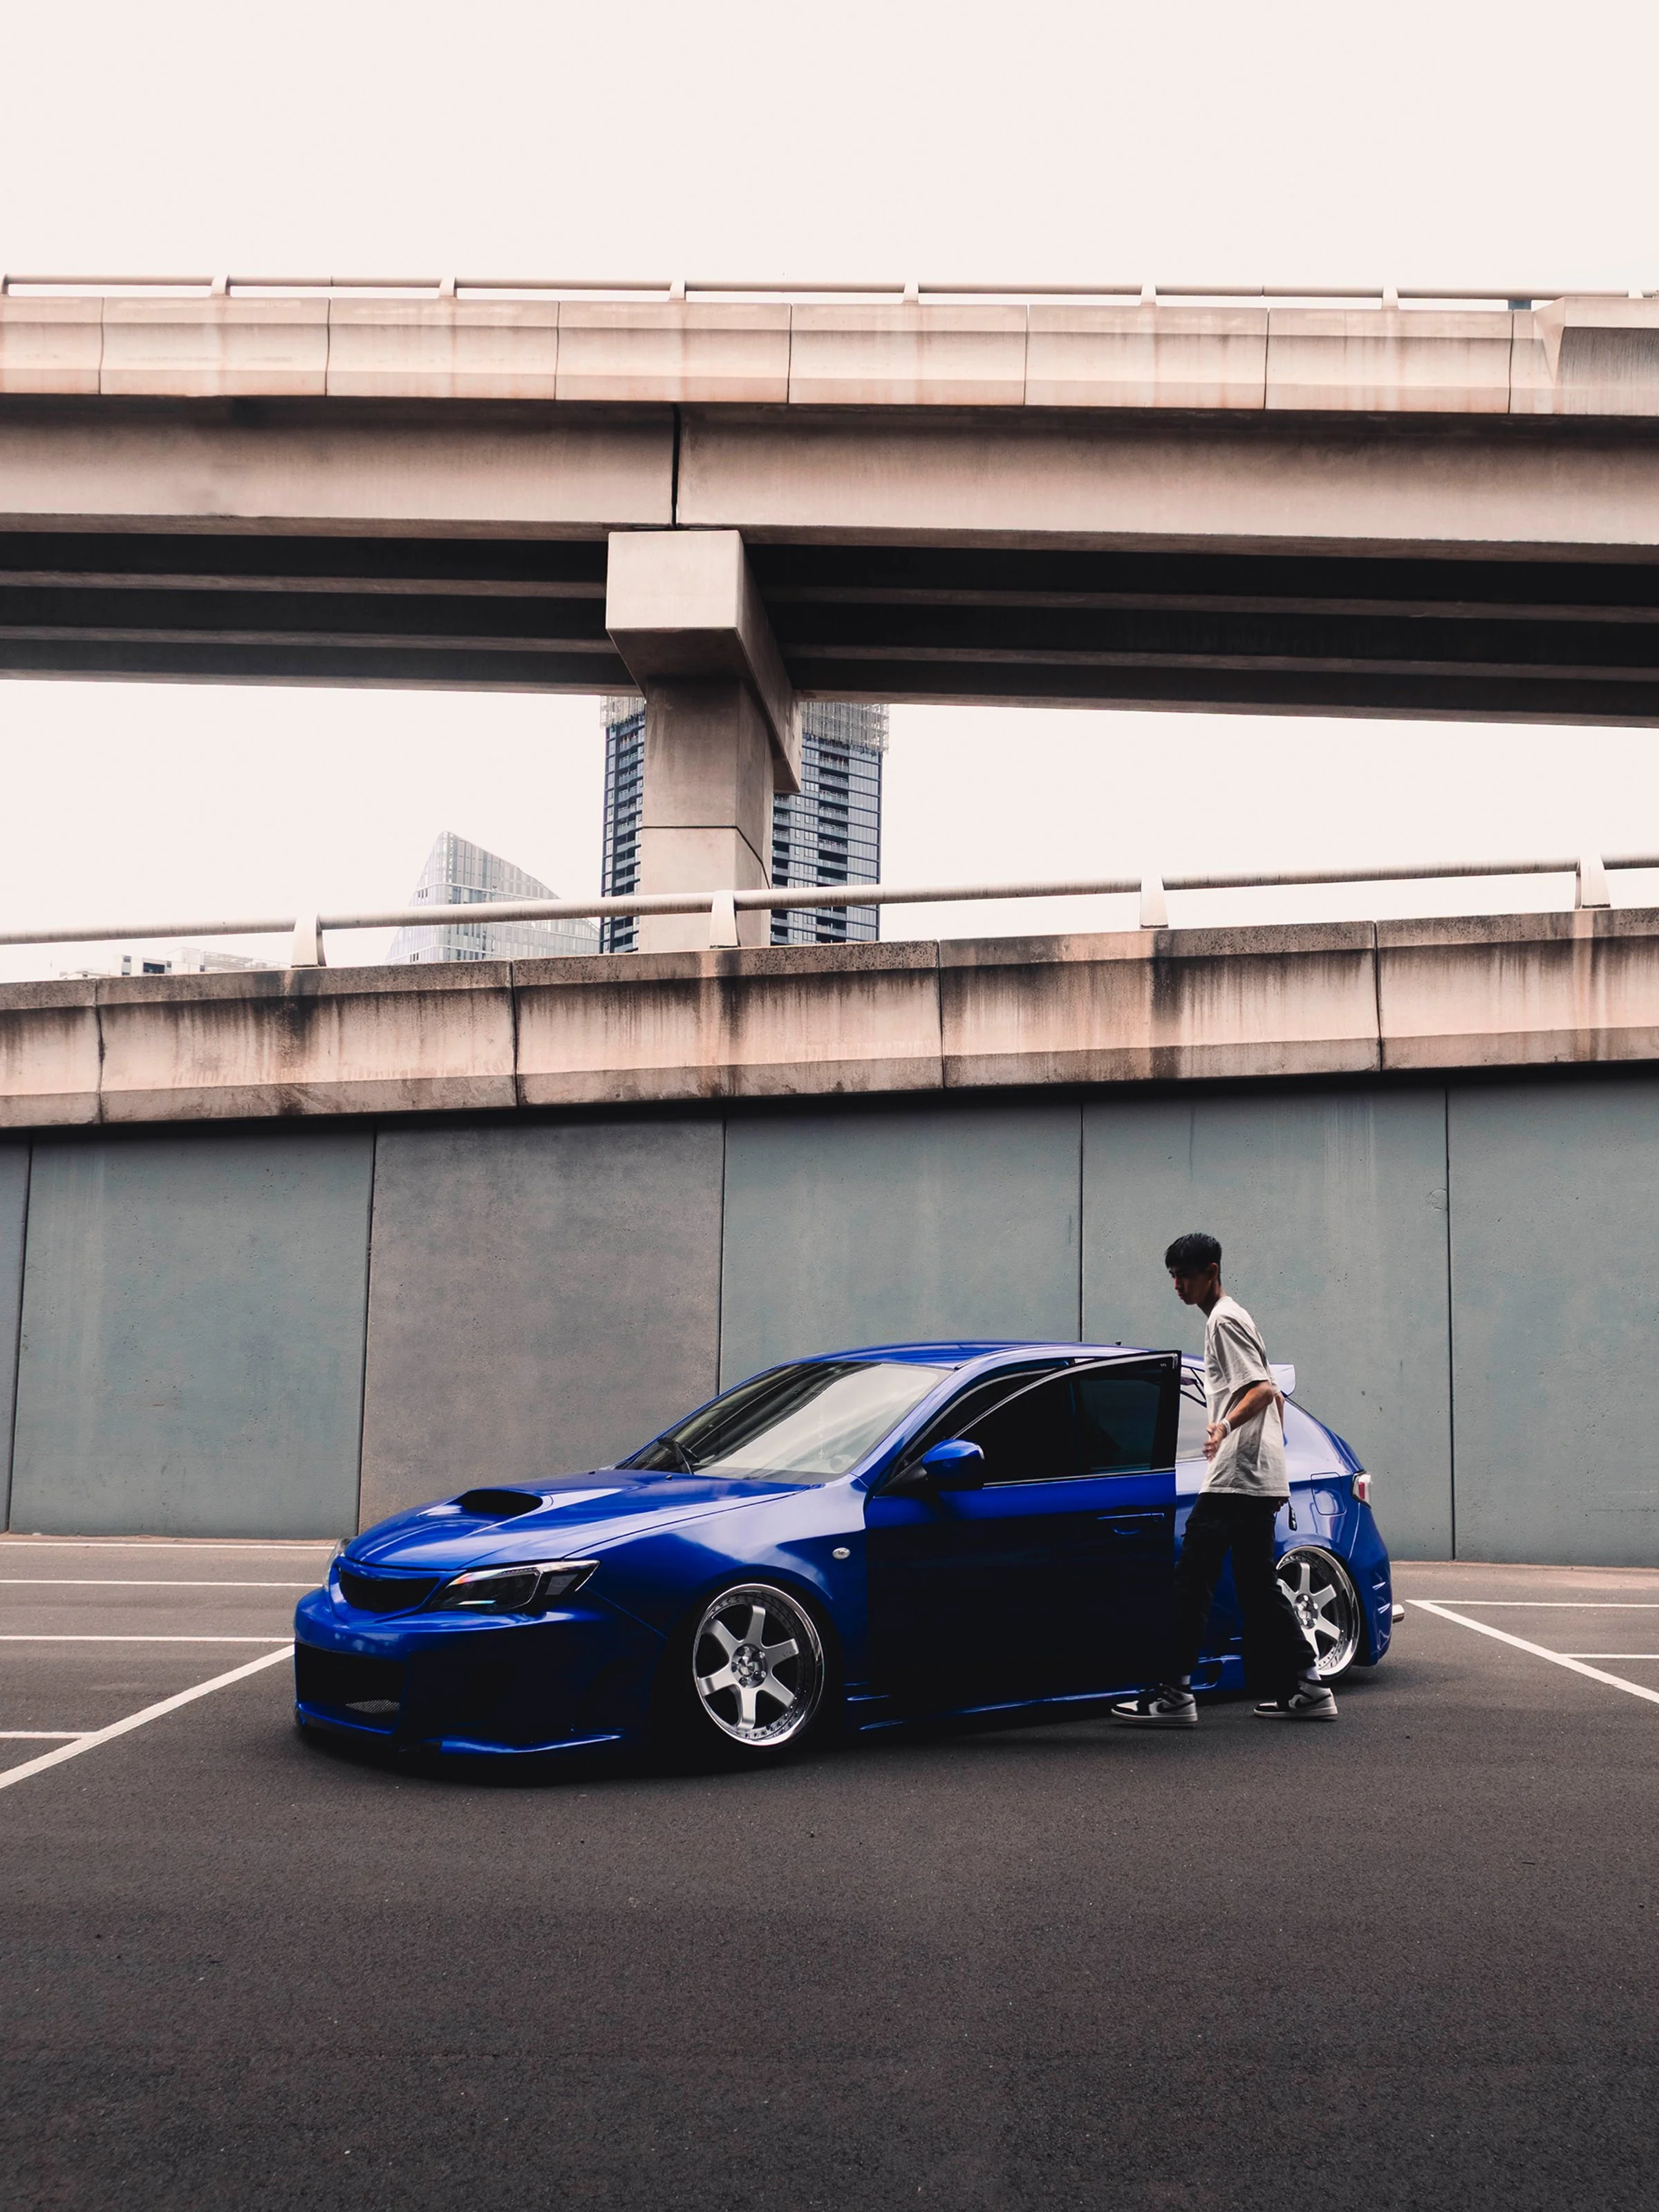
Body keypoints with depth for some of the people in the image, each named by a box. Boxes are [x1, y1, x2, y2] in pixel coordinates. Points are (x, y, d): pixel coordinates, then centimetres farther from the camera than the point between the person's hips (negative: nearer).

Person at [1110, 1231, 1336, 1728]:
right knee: (1258, 1585, 13)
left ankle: (1174, 1693, -12)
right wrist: (1276, 1455, 29)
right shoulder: (1231, 1318, 22)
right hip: (1261, 1480, 10)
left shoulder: (1224, 1320, -8)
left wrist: (1226, 1426, -35)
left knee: (1191, 1578, -10)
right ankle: (1307, 1689, 14)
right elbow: (1273, 1395, 27)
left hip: (1235, 1478, -10)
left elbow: (1262, 1389, -20)